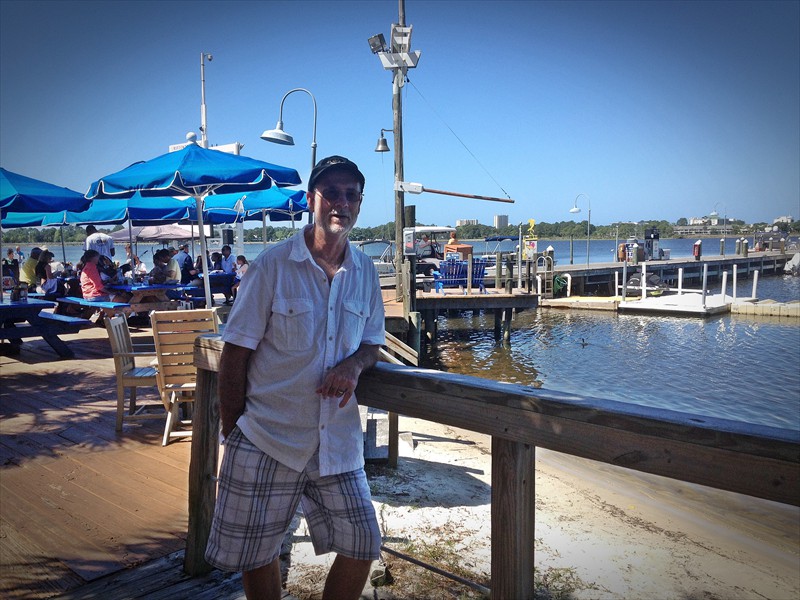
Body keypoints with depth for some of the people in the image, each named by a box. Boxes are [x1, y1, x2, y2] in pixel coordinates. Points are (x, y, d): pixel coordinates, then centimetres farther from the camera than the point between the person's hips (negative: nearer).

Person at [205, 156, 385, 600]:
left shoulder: (365, 272, 3)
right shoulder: (273, 266, -9)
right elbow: (236, 352, -7)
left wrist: (354, 365, -11)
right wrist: (232, 432, -7)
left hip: (338, 441, 4)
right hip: (268, 439, -3)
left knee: (361, 546, 8)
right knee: (256, 553, 11)